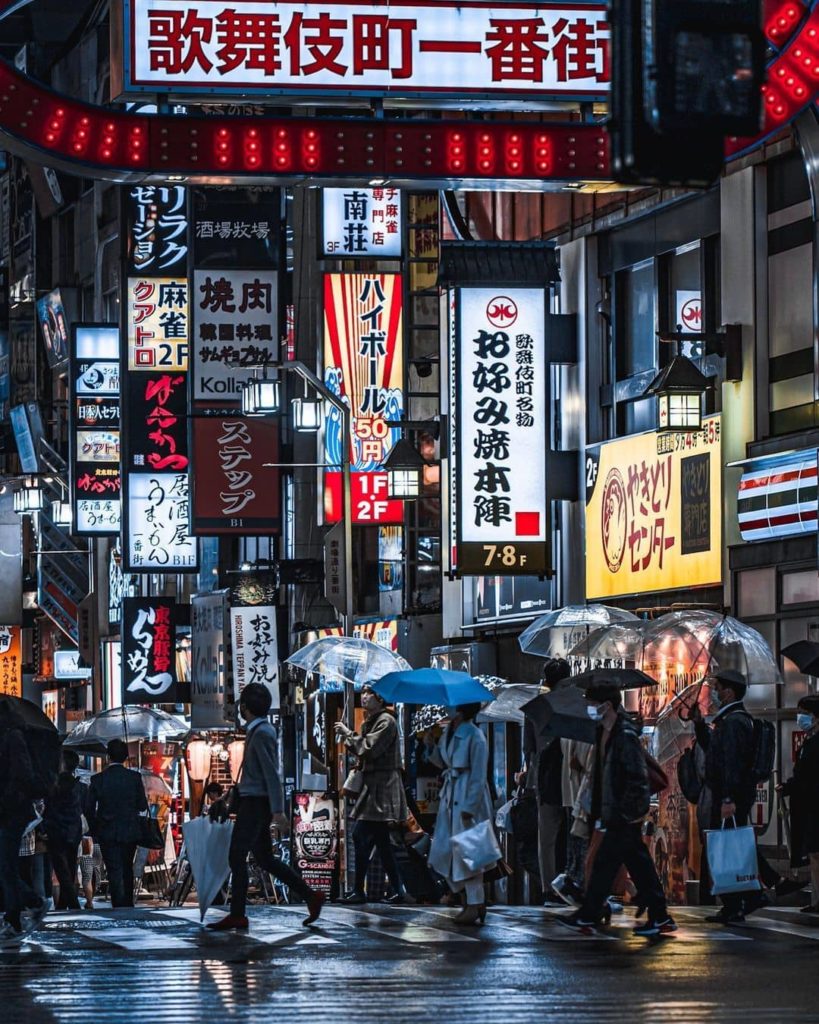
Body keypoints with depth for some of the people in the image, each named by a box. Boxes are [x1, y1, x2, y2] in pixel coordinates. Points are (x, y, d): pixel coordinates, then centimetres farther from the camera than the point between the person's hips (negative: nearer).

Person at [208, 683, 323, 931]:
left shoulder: (262, 733, -14)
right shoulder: (260, 730, 16)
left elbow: (271, 774, -20)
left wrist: (278, 810, -23)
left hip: (256, 803, -10)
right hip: (252, 802, 10)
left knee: (237, 857, -7)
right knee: (265, 859, 11)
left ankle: (237, 915, -5)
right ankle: (310, 897, 12)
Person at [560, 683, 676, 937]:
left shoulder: (626, 735, -15)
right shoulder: (605, 734, 14)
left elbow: (638, 776, -19)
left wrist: (624, 811, -20)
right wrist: (598, 812, 17)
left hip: (624, 814, -10)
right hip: (613, 813, 10)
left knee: (605, 863, -5)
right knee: (639, 865, 10)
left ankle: (587, 917, 0)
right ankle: (659, 918, 13)